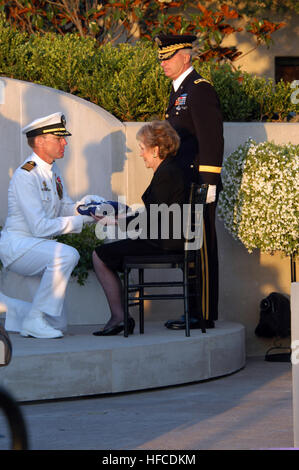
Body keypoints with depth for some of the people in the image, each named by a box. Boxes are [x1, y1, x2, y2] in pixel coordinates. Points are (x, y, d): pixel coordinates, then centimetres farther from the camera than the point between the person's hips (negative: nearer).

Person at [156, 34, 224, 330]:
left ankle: (204, 315, -5)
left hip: (199, 185, -10)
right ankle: (194, 311, 15)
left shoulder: (200, 89, -11)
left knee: (201, 249, -7)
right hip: (184, 185, 10)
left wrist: (208, 183, -20)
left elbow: (212, 139, -17)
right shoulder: (178, 91, 19)